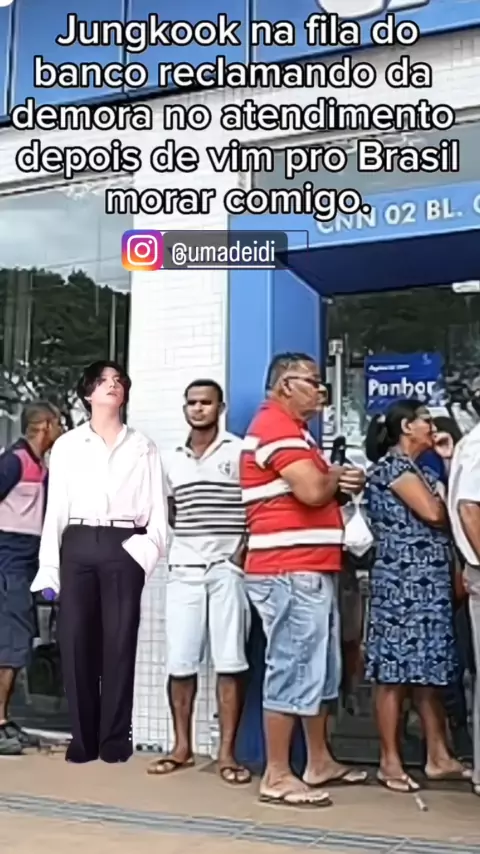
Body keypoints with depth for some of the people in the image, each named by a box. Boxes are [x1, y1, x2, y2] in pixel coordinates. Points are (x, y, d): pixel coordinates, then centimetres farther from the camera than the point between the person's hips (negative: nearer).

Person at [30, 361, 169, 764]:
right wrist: (49, 565, 1)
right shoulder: (67, 445, 12)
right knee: (76, 640, 0)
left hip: (124, 547, 0)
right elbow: (56, 508, 7)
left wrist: (149, 547, -9)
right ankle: (83, 736, 10)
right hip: (78, 545, 1)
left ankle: (115, 736, 9)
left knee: (120, 642, -1)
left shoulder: (142, 447, 12)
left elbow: (158, 507, 7)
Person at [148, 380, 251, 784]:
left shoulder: (240, 452, 0)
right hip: (184, 569, 4)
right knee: (180, 662, 4)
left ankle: (227, 752, 4)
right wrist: (189, 535, 7)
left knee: (230, 662, -3)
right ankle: (182, 747, 15)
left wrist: (244, 551, -11)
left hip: (227, 569, -4)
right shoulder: (173, 460, 15)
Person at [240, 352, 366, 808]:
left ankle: (319, 761, 28)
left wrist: (339, 481, 1)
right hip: (289, 572, -11)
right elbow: (313, 491, -23)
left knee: (321, 669, 17)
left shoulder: (294, 430, 22)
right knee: (293, 670, -7)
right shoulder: (276, 427, -12)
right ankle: (277, 777, 1)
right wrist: (337, 478, -2)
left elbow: (319, 489, 22)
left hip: (310, 569, 11)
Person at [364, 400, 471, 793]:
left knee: (430, 671, 10)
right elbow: (434, 514, -16)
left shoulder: (422, 470, 22)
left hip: (432, 583, 9)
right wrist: (445, 496, 5)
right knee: (395, 672, -4)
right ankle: (390, 761, 2)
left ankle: (439, 757, 15)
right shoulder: (391, 465, -8)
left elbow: (446, 514, 12)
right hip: (403, 582, -9)